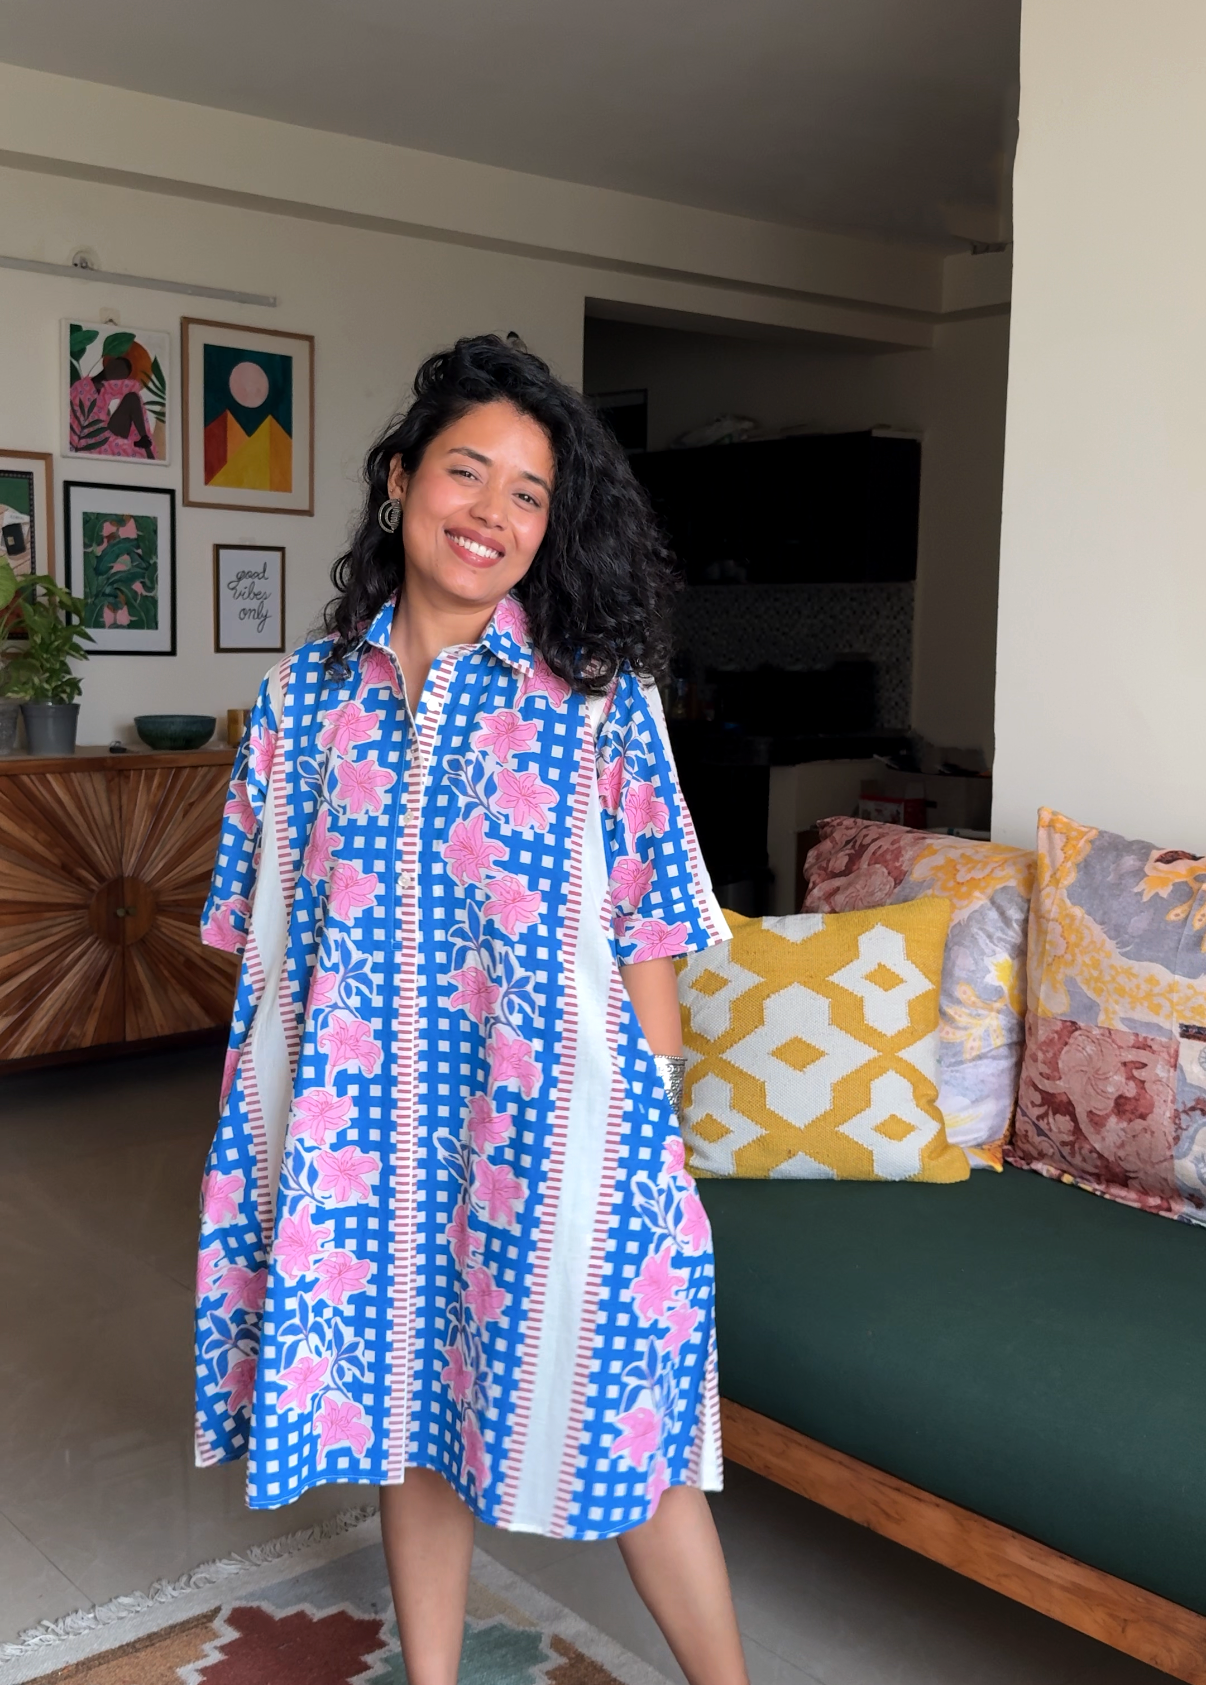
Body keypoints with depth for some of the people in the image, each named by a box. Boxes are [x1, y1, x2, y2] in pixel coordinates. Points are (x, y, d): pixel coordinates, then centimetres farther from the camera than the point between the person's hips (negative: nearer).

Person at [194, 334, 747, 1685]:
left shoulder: (600, 701, -6)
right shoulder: (305, 695, 2)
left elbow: (647, 944, -5)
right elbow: (267, 944, 5)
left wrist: (652, 1133, -6)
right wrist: (258, 1138, 3)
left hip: (548, 1119, -3)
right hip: (369, 1120, 3)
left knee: (609, 1415, 6)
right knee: (405, 1404, 17)